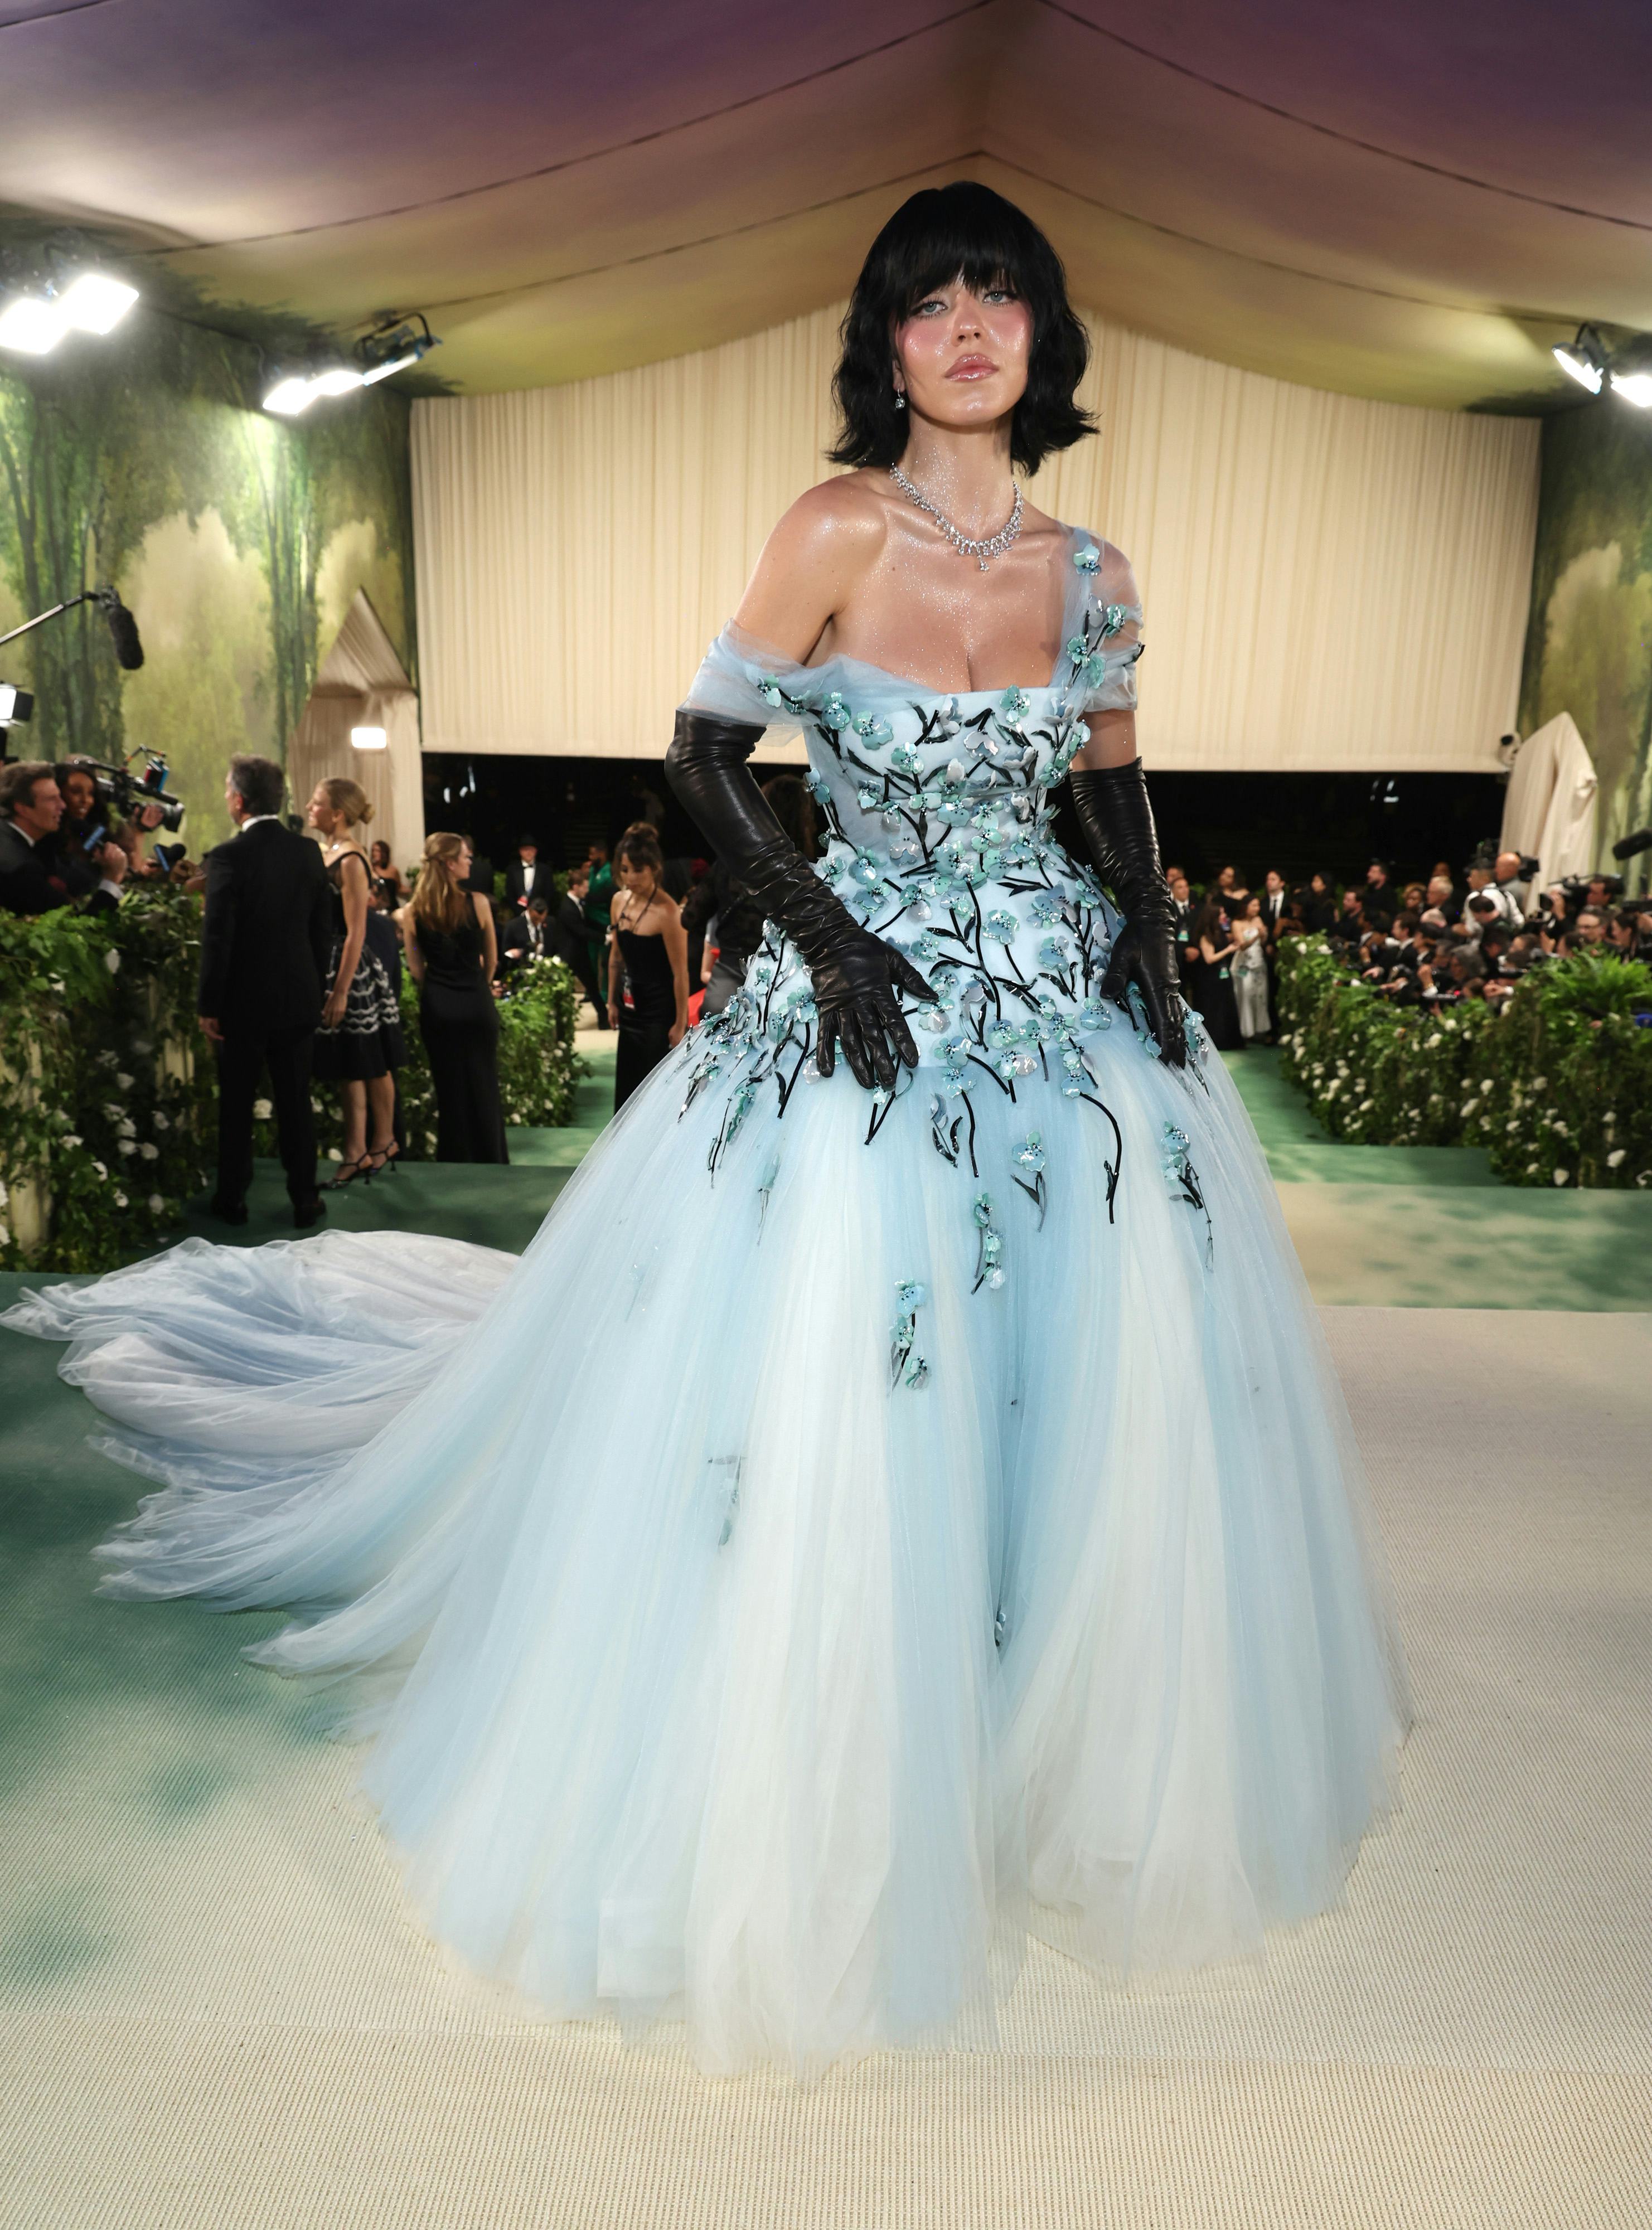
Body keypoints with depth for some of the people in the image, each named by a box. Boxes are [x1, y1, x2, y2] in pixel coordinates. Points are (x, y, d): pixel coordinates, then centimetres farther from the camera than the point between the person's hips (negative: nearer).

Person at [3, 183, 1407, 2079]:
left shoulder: (1086, 570, 7)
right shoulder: (837, 532, -6)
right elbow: (703, 754, -4)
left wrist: (1151, 953, 2)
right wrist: (828, 938, -13)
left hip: (1069, 1015, 5)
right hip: (868, 1010, -5)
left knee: (1106, 1402, 9)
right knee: (830, 1426, -2)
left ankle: (1066, 1774, 37)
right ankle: (814, 1838, 25)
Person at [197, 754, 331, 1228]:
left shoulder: (228, 856, -15)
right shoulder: (308, 852, 0)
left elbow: (217, 937, -16)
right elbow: (323, 929, 5)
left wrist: (209, 1006, -8)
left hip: (244, 1003, -3)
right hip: (299, 1000, 4)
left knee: (237, 1105, 11)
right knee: (296, 1102, 10)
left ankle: (232, 1199, 21)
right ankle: (305, 1199, 15)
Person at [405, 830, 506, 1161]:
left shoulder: (414, 910, -3)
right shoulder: (478, 903, -9)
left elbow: (416, 968, 1)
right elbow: (492, 960, 2)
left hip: (436, 1009, 2)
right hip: (476, 1006, -2)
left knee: (449, 1088, 12)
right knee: (483, 1086, 10)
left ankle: (455, 1160, 19)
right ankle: (490, 1159, 18)